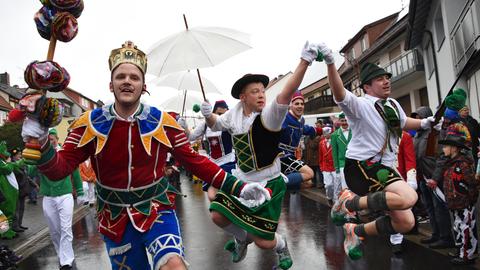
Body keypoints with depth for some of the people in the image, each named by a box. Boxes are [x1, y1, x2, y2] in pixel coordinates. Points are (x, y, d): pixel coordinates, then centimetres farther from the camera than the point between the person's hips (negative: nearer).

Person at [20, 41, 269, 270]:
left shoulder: (162, 122, -9)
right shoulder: (89, 123, -7)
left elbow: (194, 161, -5)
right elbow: (60, 169, -6)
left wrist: (237, 187, -12)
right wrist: (41, 145, -27)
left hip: (156, 209, -2)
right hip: (114, 217, 2)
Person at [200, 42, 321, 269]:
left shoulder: (269, 115, -19)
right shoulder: (234, 113, -1)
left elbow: (286, 94, -38)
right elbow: (216, 125, 19)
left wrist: (304, 61, -49)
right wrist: (207, 115, -3)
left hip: (268, 184, -5)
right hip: (241, 180, 6)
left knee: (263, 242, -2)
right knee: (218, 217, 4)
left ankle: (280, 245, 36)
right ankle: (242, 237, 37)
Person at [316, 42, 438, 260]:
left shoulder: (393, 104, 12)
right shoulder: (360, 105, -14)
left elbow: (403, 122, 34)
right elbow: (339, 95, -36)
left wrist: (423, 123, 17)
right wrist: (330, 63, -49)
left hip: (384, 168, 9)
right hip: (361, 167, -9)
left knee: (405, 222, 8)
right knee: (409, 197, -31)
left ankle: (356, 231, 23)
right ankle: (349, 202, -14)